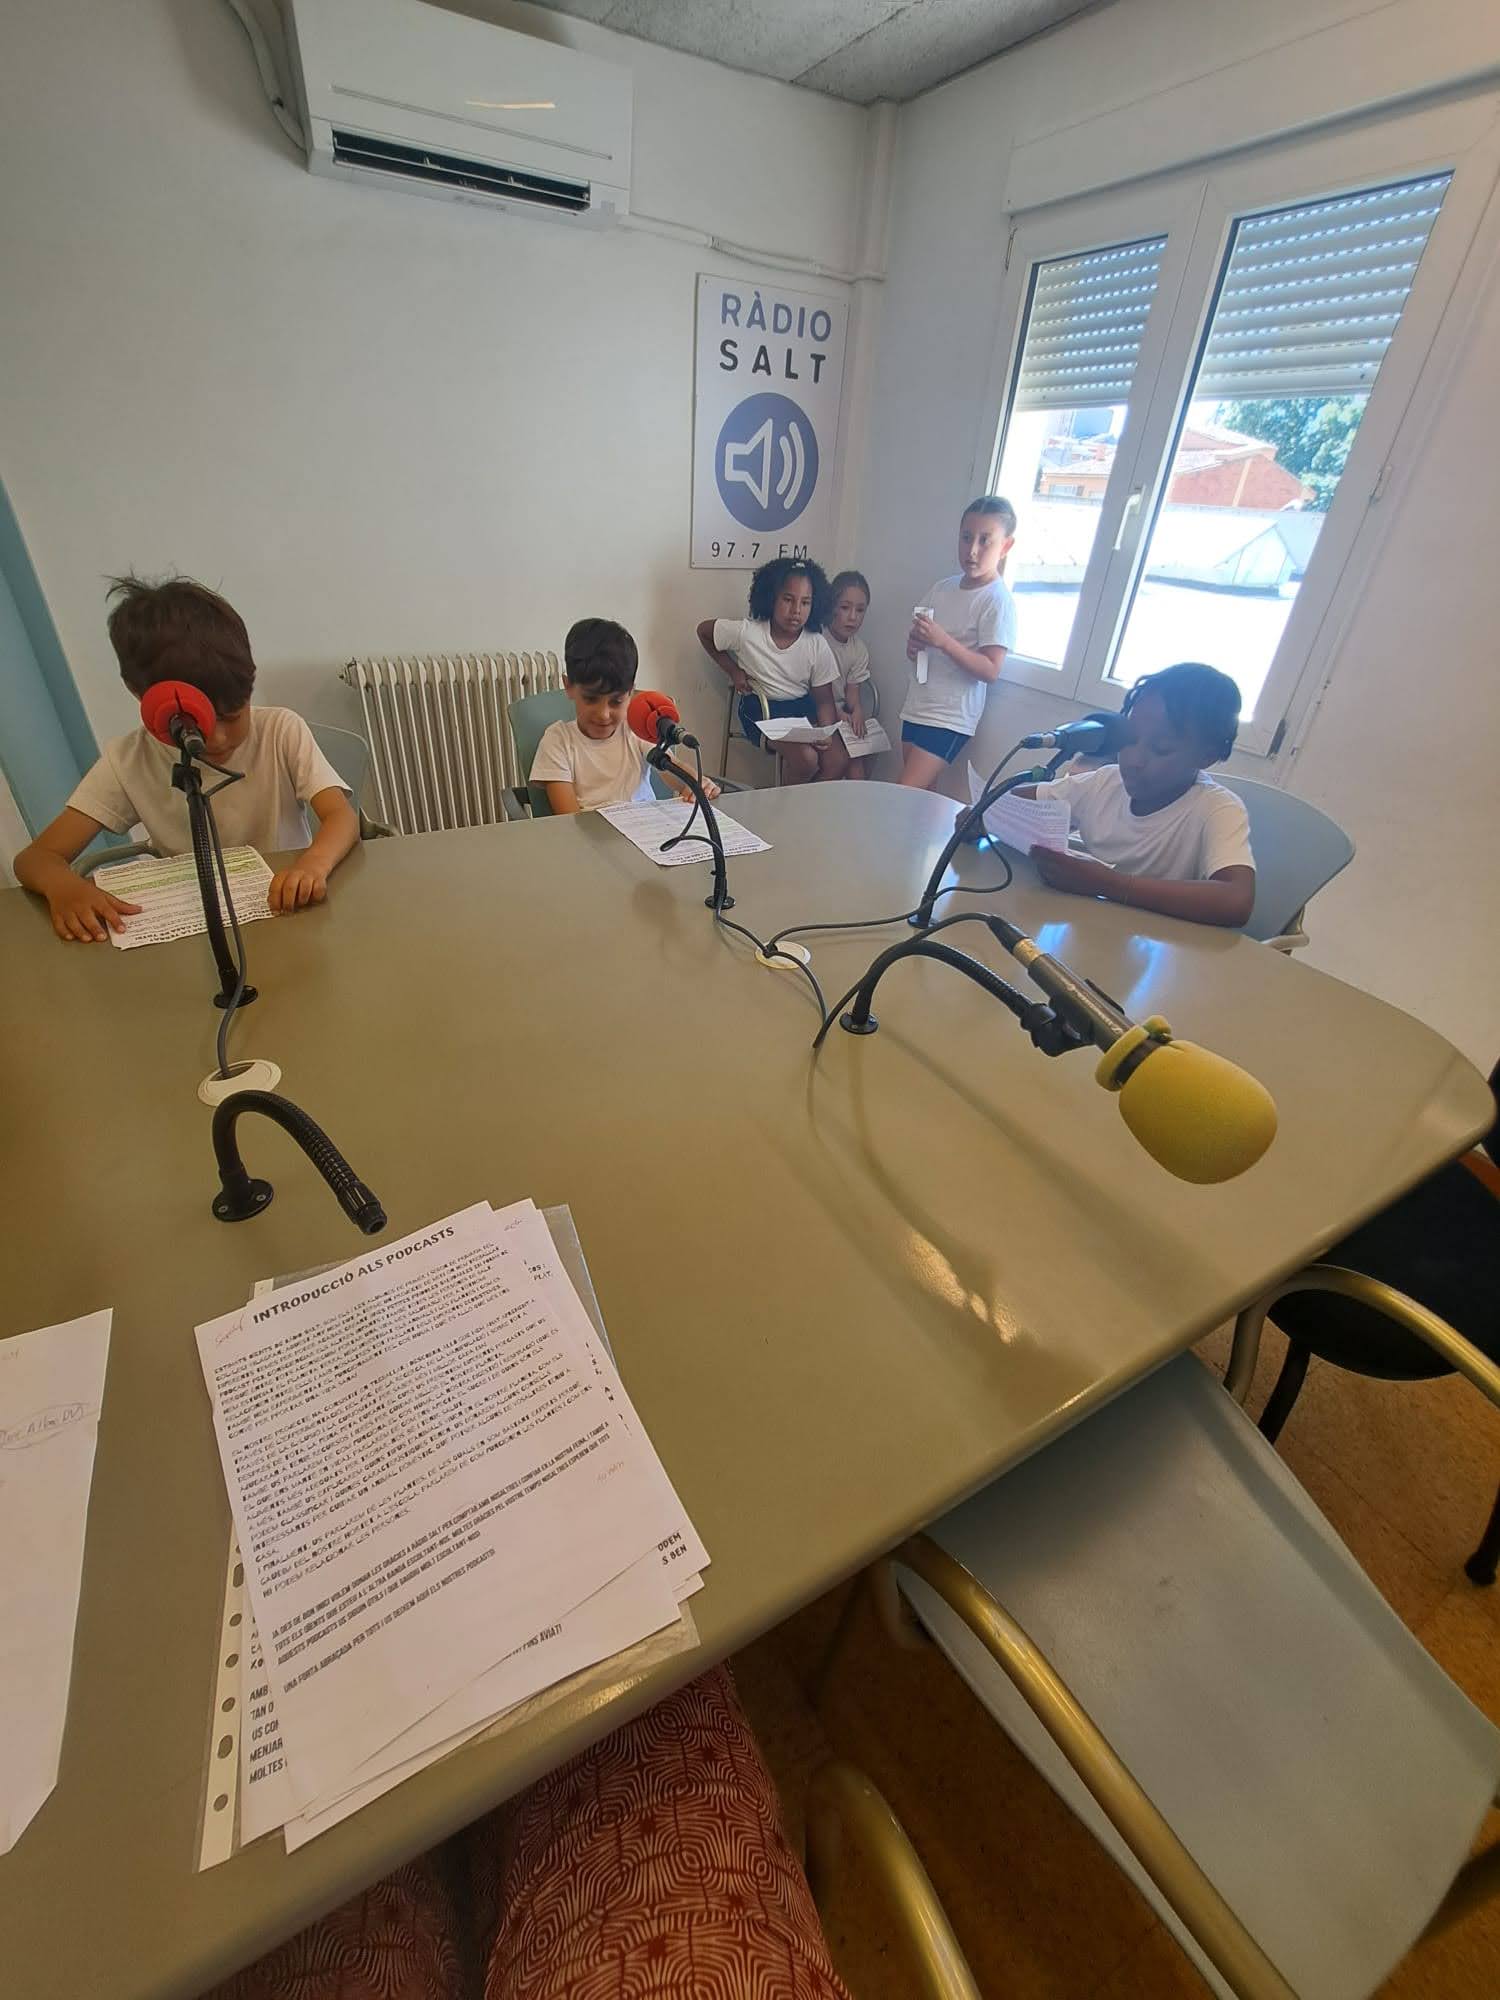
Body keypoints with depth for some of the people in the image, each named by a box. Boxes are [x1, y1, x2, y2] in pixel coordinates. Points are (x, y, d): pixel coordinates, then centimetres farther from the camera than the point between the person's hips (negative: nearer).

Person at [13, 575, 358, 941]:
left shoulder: (281, 732, -8)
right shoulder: (129, 761, -5)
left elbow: (343, 816, -18)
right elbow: (36, 857, -3)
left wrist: (314, 862, -39)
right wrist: (63, 884, -26)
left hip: (287, 913, -1)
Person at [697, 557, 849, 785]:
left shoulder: (818, 645, -10)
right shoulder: (746, 632, -16)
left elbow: (824, 699, -2)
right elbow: (704, 631, 1)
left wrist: (826, 732, -22)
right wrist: (733, 671, -4)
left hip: (804, 708, 4)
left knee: (838, 761, -16)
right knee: (805, 757, -27)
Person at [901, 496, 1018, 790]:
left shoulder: (998, 601, -12)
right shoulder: (943, 587, 8)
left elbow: (990, 670, -17)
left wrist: (943, 640, -26)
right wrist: (913, 645, -3)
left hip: (949, 719, -7)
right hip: (916, 708, 7)